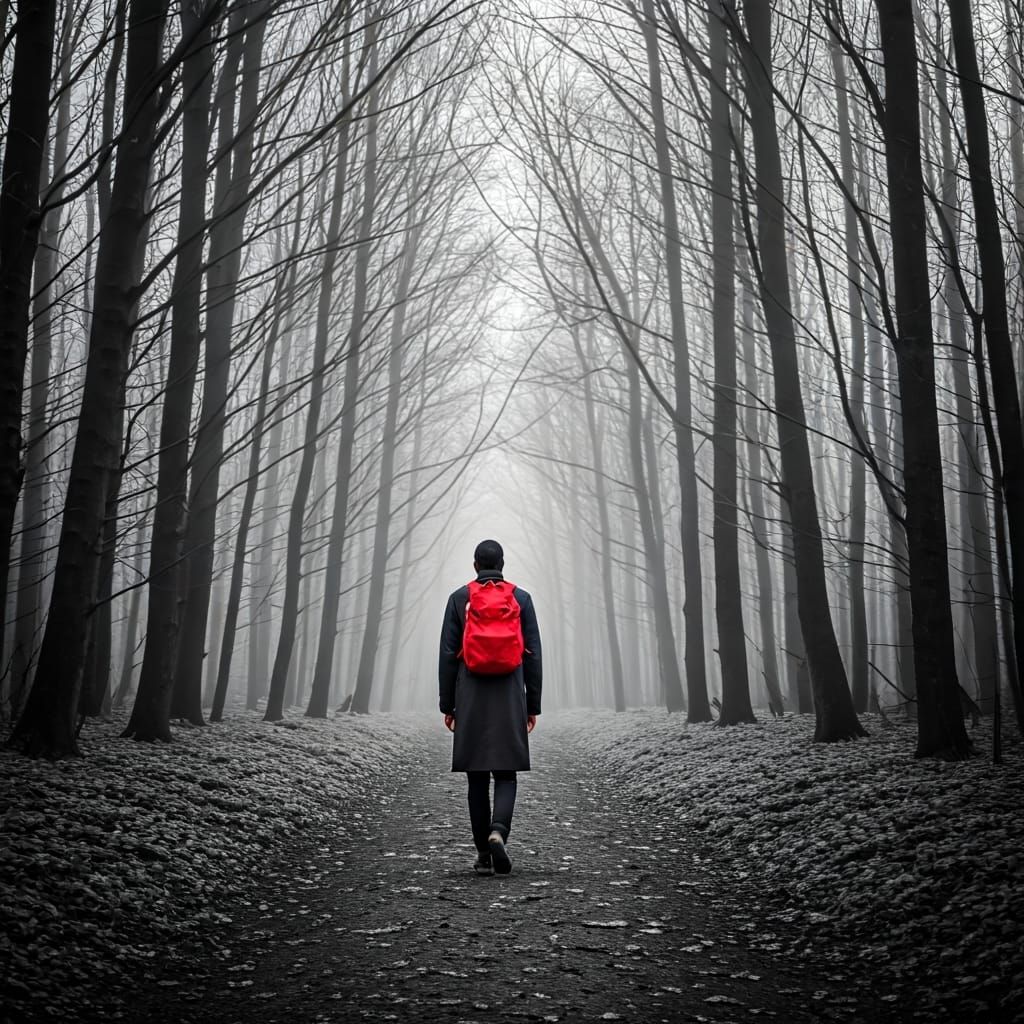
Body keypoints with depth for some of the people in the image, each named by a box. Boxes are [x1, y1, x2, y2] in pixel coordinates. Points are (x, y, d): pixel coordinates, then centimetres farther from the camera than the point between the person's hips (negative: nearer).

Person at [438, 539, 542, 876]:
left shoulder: (459, 598, 2)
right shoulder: (521, 598, 3)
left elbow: (448, 655, 0)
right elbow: (533, 655, 2)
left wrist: (447, 705, 6)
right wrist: (533, 705, 8)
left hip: (471, 699, 0)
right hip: (510, 697, 0)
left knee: (477, 778, 6)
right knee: (505, 774, 5)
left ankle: (483, 854, 9)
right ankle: (498, 832, -19)